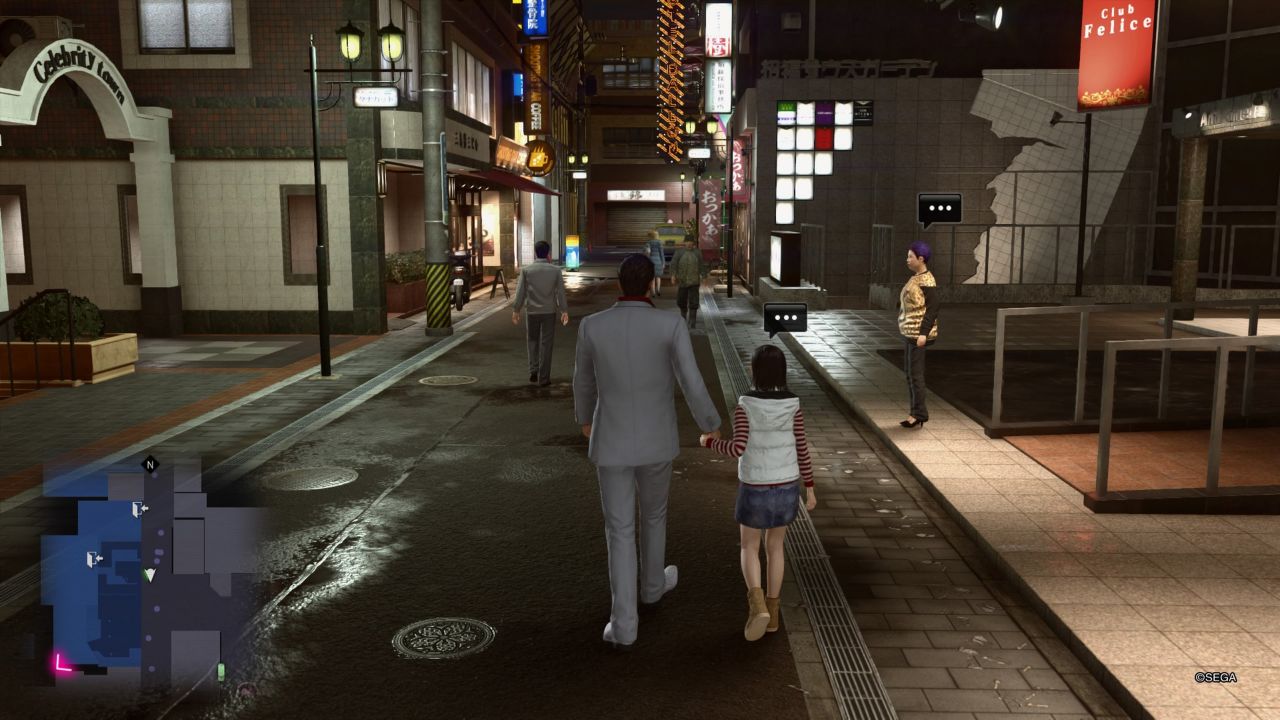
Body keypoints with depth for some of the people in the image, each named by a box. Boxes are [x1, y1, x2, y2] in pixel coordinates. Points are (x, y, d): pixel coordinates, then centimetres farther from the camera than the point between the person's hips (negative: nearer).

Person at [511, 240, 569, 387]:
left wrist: (515, 311, 2)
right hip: (549, 311, 0)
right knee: (546, 344, 5)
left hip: (532, 311, 0)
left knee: (533, 341, 18)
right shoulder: (556, 270, -4)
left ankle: (534, 371, 8)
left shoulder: (526, 270, -5)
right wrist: (564, 311, 1)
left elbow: (520, 292, -5)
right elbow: (560, 292, -4)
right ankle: (543, 378, 4)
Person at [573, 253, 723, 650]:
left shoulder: (592, 326, -10)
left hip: (611, 442, 0)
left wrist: (585, 416, 27)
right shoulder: (671, 325, -16)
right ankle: (653, 583, 48)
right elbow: (693, 386, -14)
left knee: (619, 530, 7)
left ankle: (624, 623, 6)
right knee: (653, 511, 26)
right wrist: (712, 427, 5)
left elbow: (583, 380, 6)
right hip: (656, 442, 0)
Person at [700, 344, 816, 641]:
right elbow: (802, 450, -4)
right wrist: (809, 488, 5)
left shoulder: (745, 406, -16)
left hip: (755, 488, -3)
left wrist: (710, 442, -5)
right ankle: (772, 612, 23)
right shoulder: (793, 406, -7)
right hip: (787, 486, 3)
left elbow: (738, 448, -23)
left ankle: (757, 605, -8)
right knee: (775, 546, 18)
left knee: (749, 548, 12)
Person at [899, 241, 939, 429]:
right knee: (910, 371, 13)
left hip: (918, 334, -10)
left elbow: (932, 308, -18)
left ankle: (919, 413, 2)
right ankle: (917, 413, 20)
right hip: (910, 332, 10)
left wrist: (924, 333, -24)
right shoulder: (915, 278, 13)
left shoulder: (926, 281, -14)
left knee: (915, 373, -6)